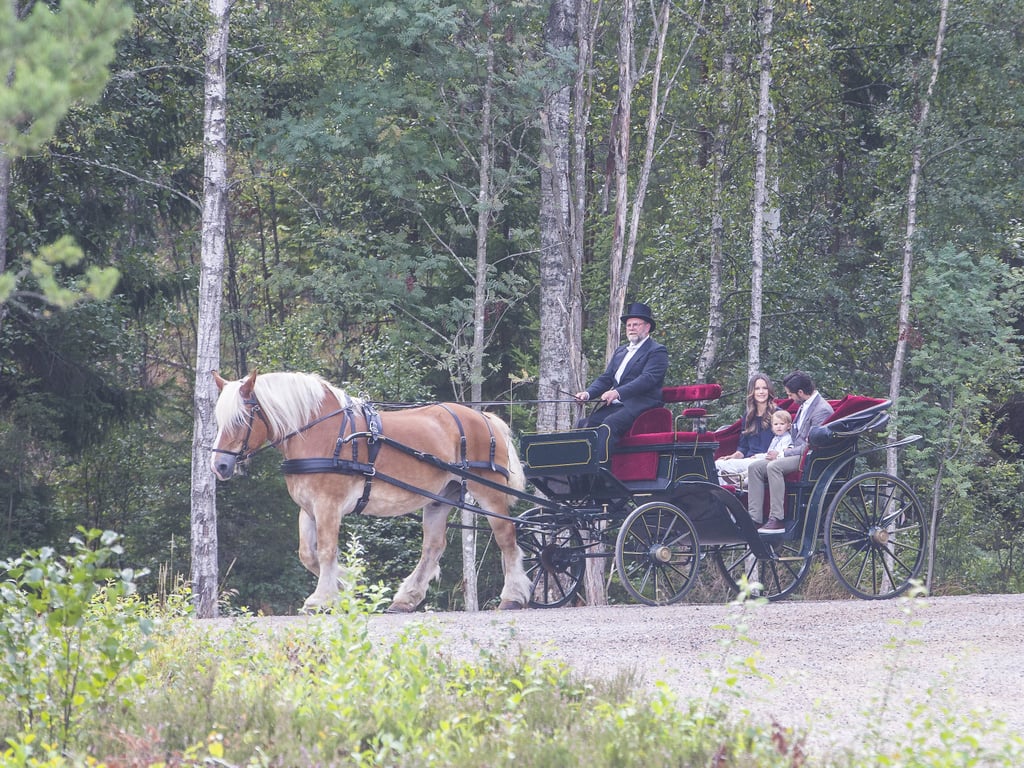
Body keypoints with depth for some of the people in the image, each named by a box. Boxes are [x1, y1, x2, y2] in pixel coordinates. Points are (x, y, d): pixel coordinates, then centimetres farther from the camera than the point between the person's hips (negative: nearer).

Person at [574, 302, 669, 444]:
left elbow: (647, 379, -15)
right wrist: (588, 393, -1)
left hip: (640, 406, -8)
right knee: (582, 425, -13)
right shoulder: (620, 352, 26)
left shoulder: (657, 351, 0)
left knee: (610, 423, -34)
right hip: (616, 406, 8)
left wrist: (617, 393, -26)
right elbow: (605, 379, 21)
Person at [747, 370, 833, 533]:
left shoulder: (822, 410, -15)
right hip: (797, 454, 10)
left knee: (774, 466, -32)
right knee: (754, 467, -5)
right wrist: (789, 449, 6)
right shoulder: (804, 406, 15)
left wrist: (782, 455, -16)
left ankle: (777, 520, -33)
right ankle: (754, 518, -14)